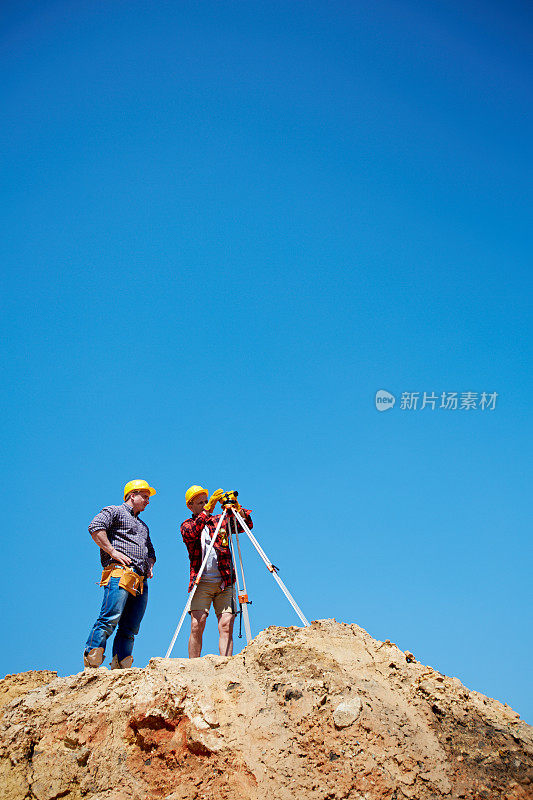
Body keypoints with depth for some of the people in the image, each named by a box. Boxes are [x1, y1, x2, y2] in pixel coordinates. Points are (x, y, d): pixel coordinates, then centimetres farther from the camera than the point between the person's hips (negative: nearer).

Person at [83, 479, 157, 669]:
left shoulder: (143, 526, 35)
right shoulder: (115, 511, 10)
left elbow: (151, 552, 39)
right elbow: (95, 527, -8)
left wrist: (150, 564, 16)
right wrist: (113, 552, -14)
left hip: (140, 581, 8)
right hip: (119, 573, -8)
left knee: (130, 628, -1)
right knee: (110, 619, -20)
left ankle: (121, 667, -3)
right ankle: (91, 662, -21)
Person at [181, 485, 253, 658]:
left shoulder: (220, 520, 16)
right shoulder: (187, 525, 11)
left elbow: (247, 524, 6)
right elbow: (191, 533, -14)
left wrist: (237, 508, -12)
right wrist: (208, 510, -24)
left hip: (225, 583, 1)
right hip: (201, 583, -1)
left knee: (226, 626, -9)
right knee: (197, 625, -11)